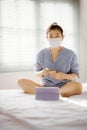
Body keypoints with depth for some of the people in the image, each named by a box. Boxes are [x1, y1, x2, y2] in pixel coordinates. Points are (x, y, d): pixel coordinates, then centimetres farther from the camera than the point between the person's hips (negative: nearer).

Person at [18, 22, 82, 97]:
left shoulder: (70, 54, 0)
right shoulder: (42, 54, 5)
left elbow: (76, 75, 2)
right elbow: (37, 74, 10)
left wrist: (64, 76, -20)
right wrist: (42, 73, -15)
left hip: (64, 86, -2)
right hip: (46, 86, 3)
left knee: (78, 85, -36)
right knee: (21, 82, -18)